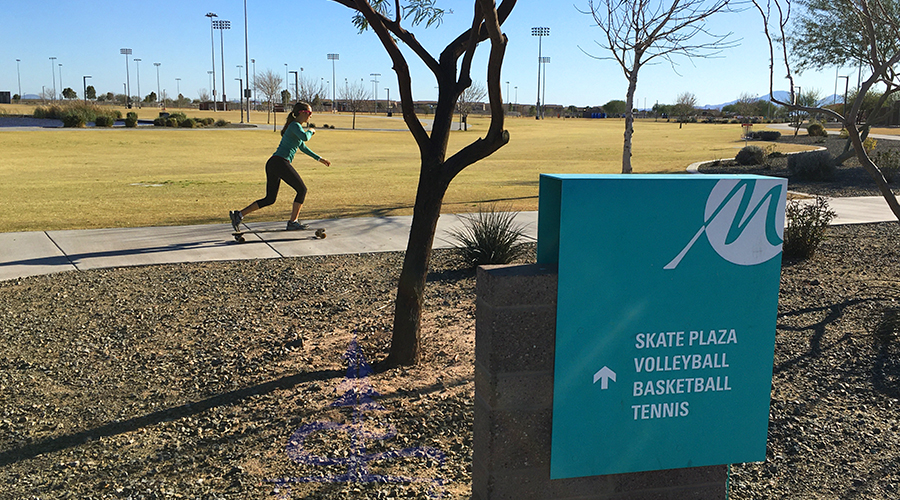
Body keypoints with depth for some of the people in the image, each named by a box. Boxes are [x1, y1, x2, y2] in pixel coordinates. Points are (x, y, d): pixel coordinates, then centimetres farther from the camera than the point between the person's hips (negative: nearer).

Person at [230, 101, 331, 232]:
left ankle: (239, 214, 8)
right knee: (302, 189, 1)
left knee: (270, 199, 12)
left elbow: (303, 147, 37)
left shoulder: (296, 126, 26)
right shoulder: (295, 125, -5)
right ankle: (293, 222, 2)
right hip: (281, 162, -10)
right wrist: (310, 131, -3)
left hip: (272, 164, 10)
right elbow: (305, 137, -26)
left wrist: (319, 159, 40)